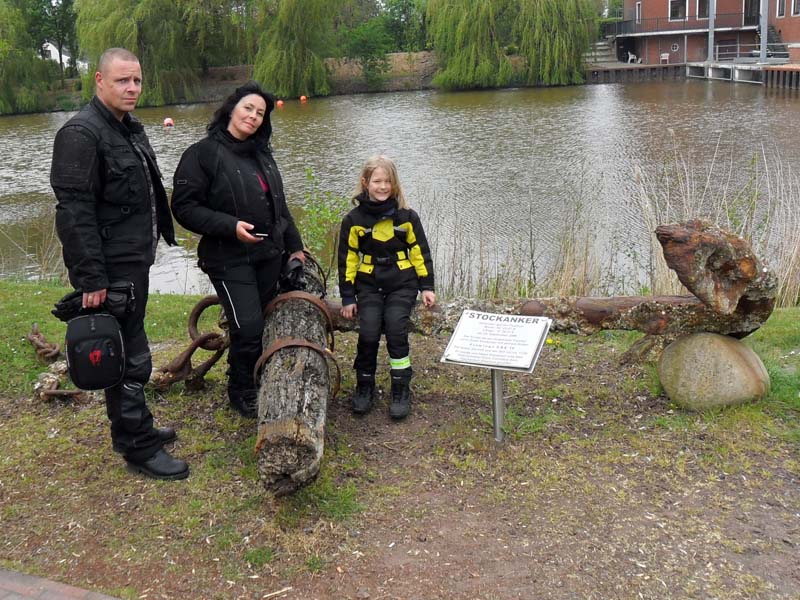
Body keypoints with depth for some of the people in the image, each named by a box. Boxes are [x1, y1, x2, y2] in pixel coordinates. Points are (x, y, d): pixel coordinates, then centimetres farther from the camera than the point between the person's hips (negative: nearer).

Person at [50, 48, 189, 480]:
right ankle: (138, 448, 8)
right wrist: (91, 278, -25)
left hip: (135, 261, 10)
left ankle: (134, 428, 33)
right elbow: (74, 211, -22)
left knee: (129, 350, 19)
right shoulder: (81, 134, -17)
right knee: (130, 358, -3)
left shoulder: (130, 127, 14)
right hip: (111, 269, -10)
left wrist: (154, 240, 22)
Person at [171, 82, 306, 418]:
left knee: (269, 320, 7)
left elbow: (279, 205, 21)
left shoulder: (261, 153, 14)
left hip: (270, 254, 7)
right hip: (229, 258, -7)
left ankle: (262, 382, 26)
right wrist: (230, 226, -20)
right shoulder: (203, 153, -7)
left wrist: (294, 246, 18)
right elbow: (184, 207, -11)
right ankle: (241, 391, 12)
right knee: (249, 326, -11)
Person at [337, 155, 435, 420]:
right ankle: (364, 386, 6)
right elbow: (347, 259, 2)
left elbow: (420, 252, 6)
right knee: (368, 333, -17)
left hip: (402, 284, 0)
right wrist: (348, 297, 1)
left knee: (395, 331, -18)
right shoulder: (353, 220, -1)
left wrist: (427, 287, 3)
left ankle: (401, 390, -2)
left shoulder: (407, 217, 0)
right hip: (369, 286, 1)